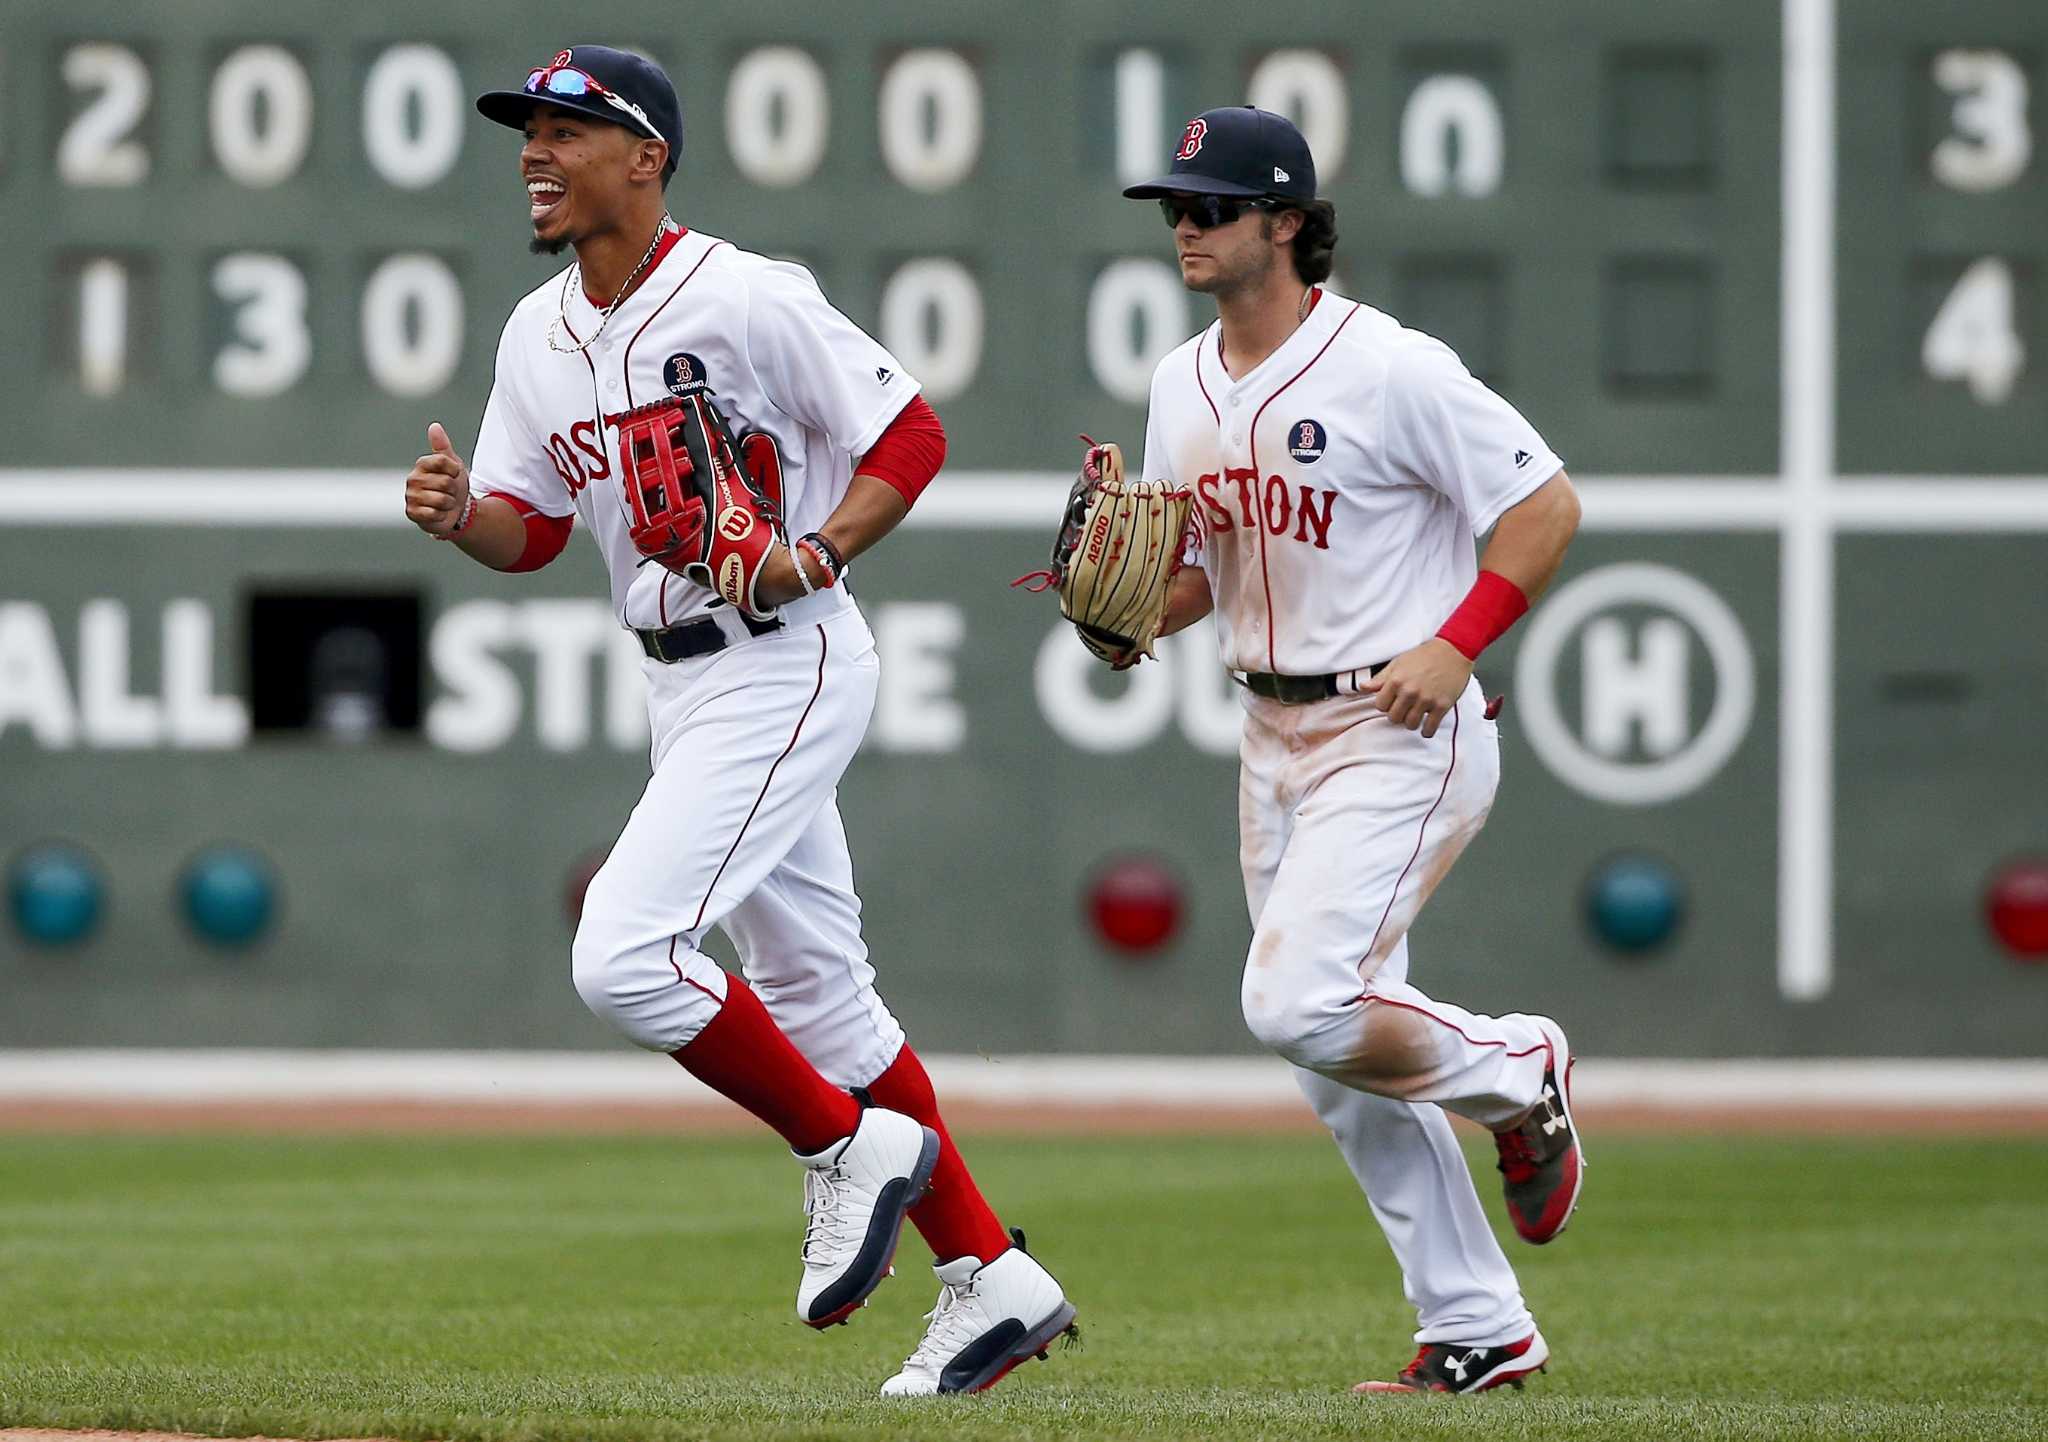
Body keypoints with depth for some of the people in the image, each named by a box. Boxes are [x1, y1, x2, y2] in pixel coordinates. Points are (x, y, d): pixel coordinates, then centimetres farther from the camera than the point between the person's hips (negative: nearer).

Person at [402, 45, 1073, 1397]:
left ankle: (848, 1145, 0)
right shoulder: (539, 335, 8)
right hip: (682, 681, 9)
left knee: (626, 952, -19)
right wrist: (459, 513, -9)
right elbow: (532, 526, 12)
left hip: (786, 663, -9)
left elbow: (910, 432, -10)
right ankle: (991, 1278, 19)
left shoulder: (745, 299, -15)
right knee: (814, 990, 12)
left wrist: (814, 554, -23)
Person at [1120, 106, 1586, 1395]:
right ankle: (1481, 1332, 16)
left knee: (1299, 1006, -21)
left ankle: (1518, 1071, 6)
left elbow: (1547, 503, -12)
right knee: (1346, 1067, 7)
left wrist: (1455, 646, -19)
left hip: (1404, 734, -8)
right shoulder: (1184, 388, 9)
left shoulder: (1390, 368, -15)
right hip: (1276, 740, 8)